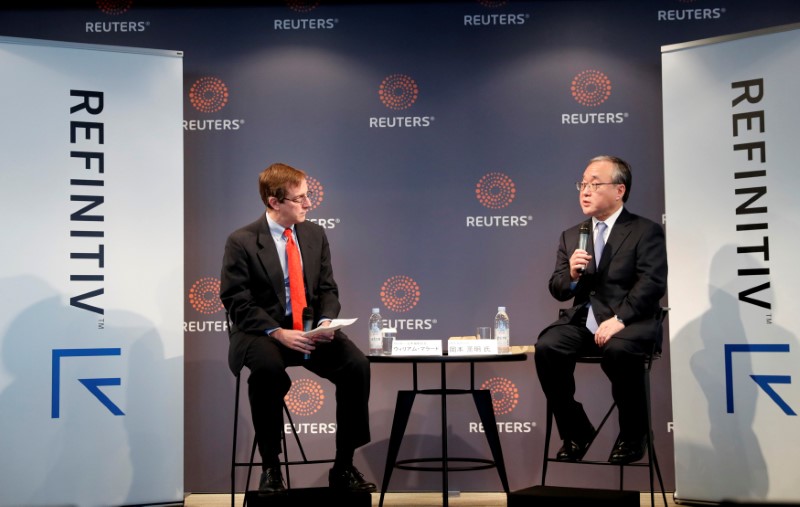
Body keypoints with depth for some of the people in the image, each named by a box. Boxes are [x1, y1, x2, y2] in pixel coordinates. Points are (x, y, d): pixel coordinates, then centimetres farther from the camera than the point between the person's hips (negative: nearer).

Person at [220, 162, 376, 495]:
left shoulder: (315, 234, 8)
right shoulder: (241, 242, -7)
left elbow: (327, 289, 10)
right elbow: (238, 304, -10)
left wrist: (326, 321, -11)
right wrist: (277, 333, -23)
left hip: (310, 329, 4)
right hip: (262, 332, -4)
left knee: (357, 364, -23)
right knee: (268, 369, -38)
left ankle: (343, 467, -10)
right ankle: (270, 468, -18)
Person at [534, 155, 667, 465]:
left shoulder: (646, 231, 3)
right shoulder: (571, 236, 18)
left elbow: (652, 283, -10)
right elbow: (557, 290, 14)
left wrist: (620, 319, -23)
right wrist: (570, 275, -10)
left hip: (630, 323, -4)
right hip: (582, 321, 5)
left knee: (619, 351, -37)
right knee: (546, 347, -25)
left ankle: (633, 435, -11)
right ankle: (576, 431, -7)